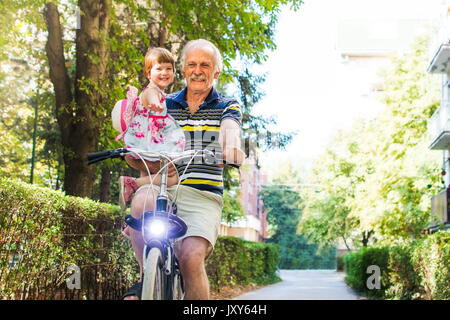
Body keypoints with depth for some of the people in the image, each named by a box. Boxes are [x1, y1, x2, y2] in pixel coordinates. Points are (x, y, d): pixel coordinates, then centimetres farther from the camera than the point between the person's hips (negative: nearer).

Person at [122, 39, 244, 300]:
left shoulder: (228, 106, 10)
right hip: (167, 189, 2)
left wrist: (231, 141, -41)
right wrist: (159, 166, -20)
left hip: (204, 198, -1)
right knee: (143, 199, -34)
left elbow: (229, 127, -15)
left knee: (191, 257, -26)